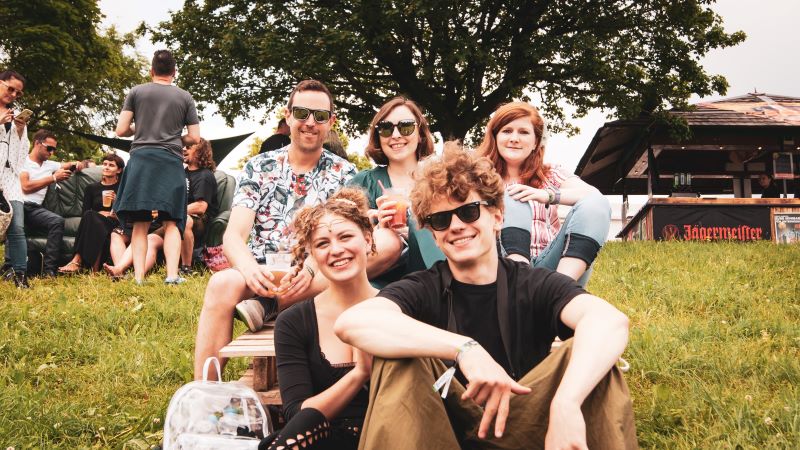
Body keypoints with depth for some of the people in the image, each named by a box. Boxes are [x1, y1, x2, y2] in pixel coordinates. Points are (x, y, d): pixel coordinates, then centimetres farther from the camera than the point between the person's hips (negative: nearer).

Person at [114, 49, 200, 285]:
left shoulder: (136, 92, 7)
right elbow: (194, 137, 7)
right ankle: (172, 275, -11)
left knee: (140, 223, 3)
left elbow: (121, 130, 3)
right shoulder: (185, 97, 8)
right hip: (171, 161, 0)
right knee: (171, 222, 1)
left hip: (141, 159, 0)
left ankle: (139, 276, -3)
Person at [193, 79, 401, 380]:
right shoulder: (258, 168, 10)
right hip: (262, 277, 0)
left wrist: (310, 269, -25)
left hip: (320, 280, 1)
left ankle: (266, 307, -29)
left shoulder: (344, 174, 10)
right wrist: (250, 269, -26)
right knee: (223, 284, -36)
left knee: (389, 242, -27)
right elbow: (233, 236, -1)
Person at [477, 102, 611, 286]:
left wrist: (548, 195, -20)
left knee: (596, 206, -17)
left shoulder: (551, 175, 16)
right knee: (511, 199, -19)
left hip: (549, 266, 1)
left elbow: (595, 195, -3)